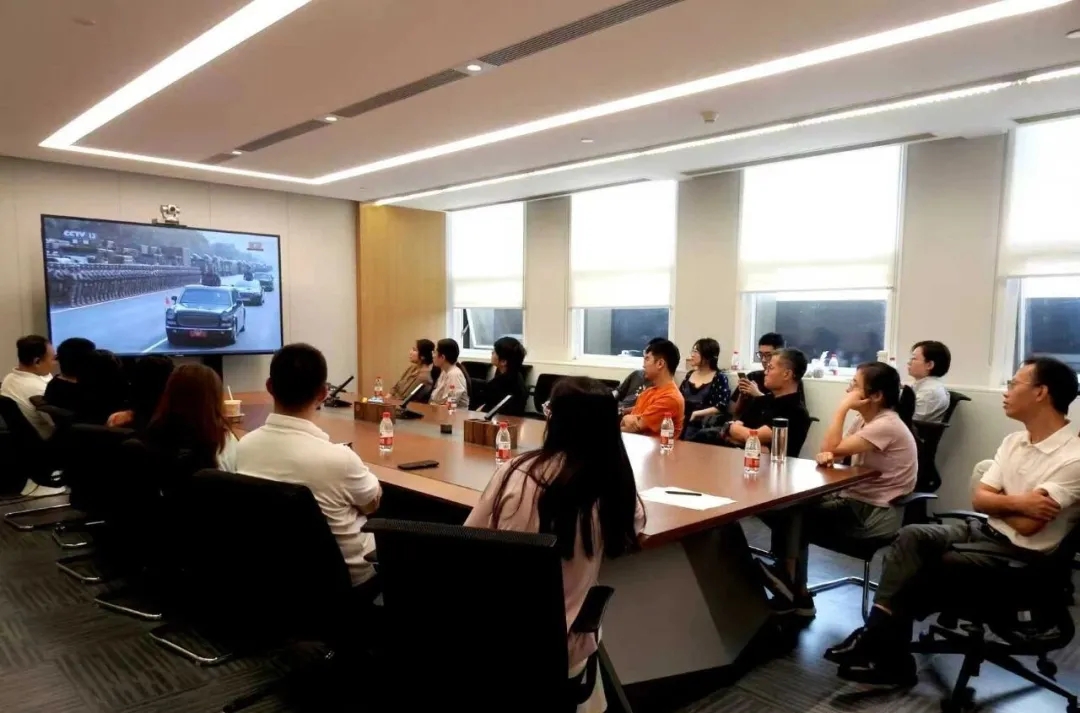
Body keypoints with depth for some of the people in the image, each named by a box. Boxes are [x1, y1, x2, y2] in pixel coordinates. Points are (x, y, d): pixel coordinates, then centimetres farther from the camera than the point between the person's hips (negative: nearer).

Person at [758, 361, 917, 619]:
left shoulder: (886, 426, -21)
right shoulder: (866, 419, 9)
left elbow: (831, 448, -24)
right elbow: (833, 451, 6)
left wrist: (842, 408, -19)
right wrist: (828, 456, -18)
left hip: (874, 514, -9)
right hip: (856, 500, 9)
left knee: (795, 513, -12)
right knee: (793, 507, -1)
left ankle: (792, 591, 4)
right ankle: (794, 593, 2)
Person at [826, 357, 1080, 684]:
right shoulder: (1014, 440, 9)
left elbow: (1027, 524, -21)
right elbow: (979, 499, 6)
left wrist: (1000, 500, -2)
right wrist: (1016, 502, -12)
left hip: (1017, 554, -7)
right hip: (982, 530, 7)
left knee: (924, 572, -18)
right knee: (912, 536, -18)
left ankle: (879, 641, 0)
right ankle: (880, 635, -22)